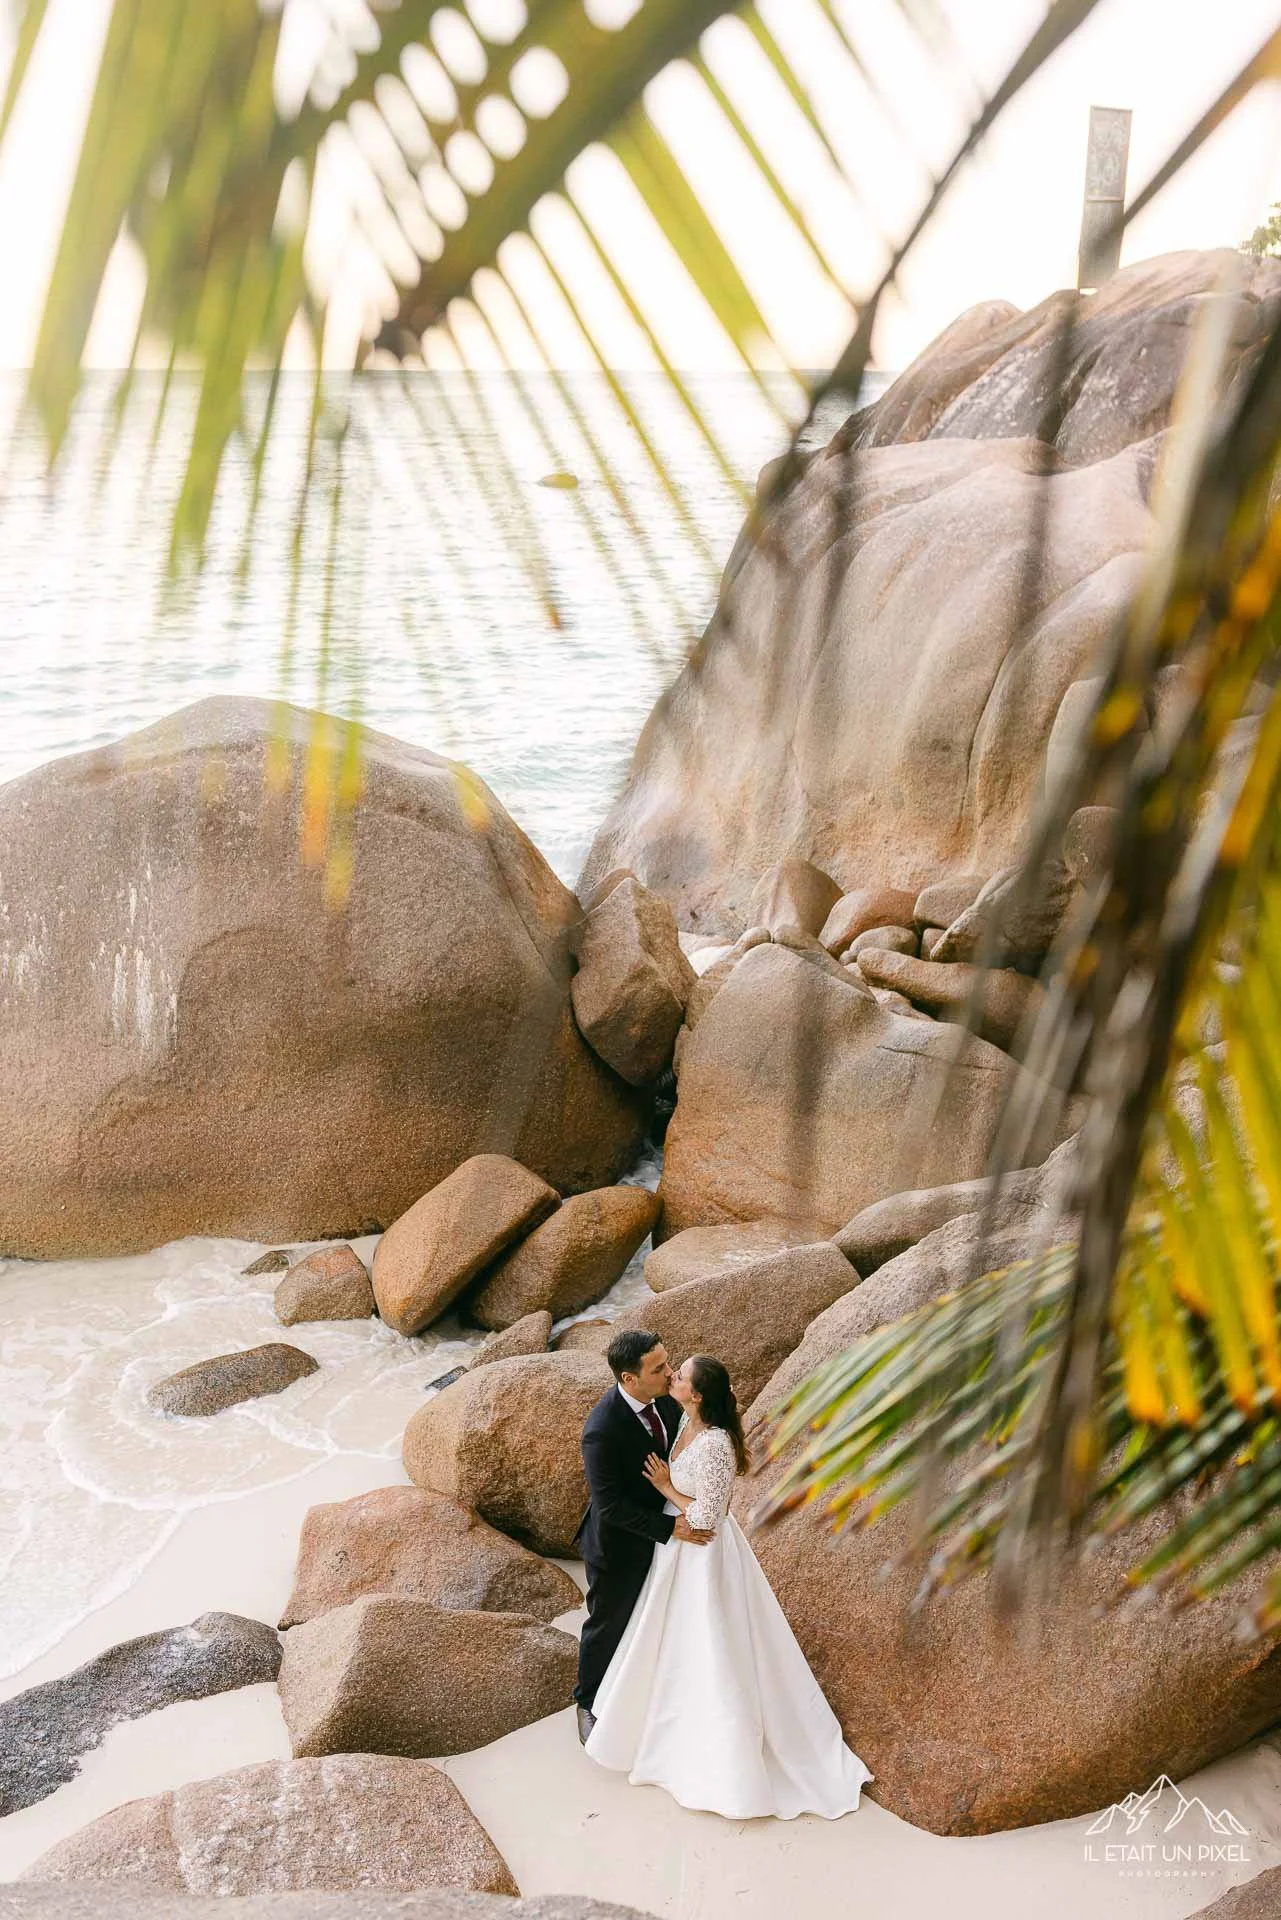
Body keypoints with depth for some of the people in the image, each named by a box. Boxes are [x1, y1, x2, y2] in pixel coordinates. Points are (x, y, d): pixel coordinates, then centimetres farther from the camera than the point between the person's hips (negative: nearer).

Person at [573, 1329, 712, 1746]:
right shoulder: (602, 1430, -37)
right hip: (618, 1544, -6)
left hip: (656, 1530, 6)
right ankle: (590, 1703, 45)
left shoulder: (664, 1397, -15)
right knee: (608, 1625, 18)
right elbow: (610, 1506, -30)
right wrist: (671, 1528, -29)